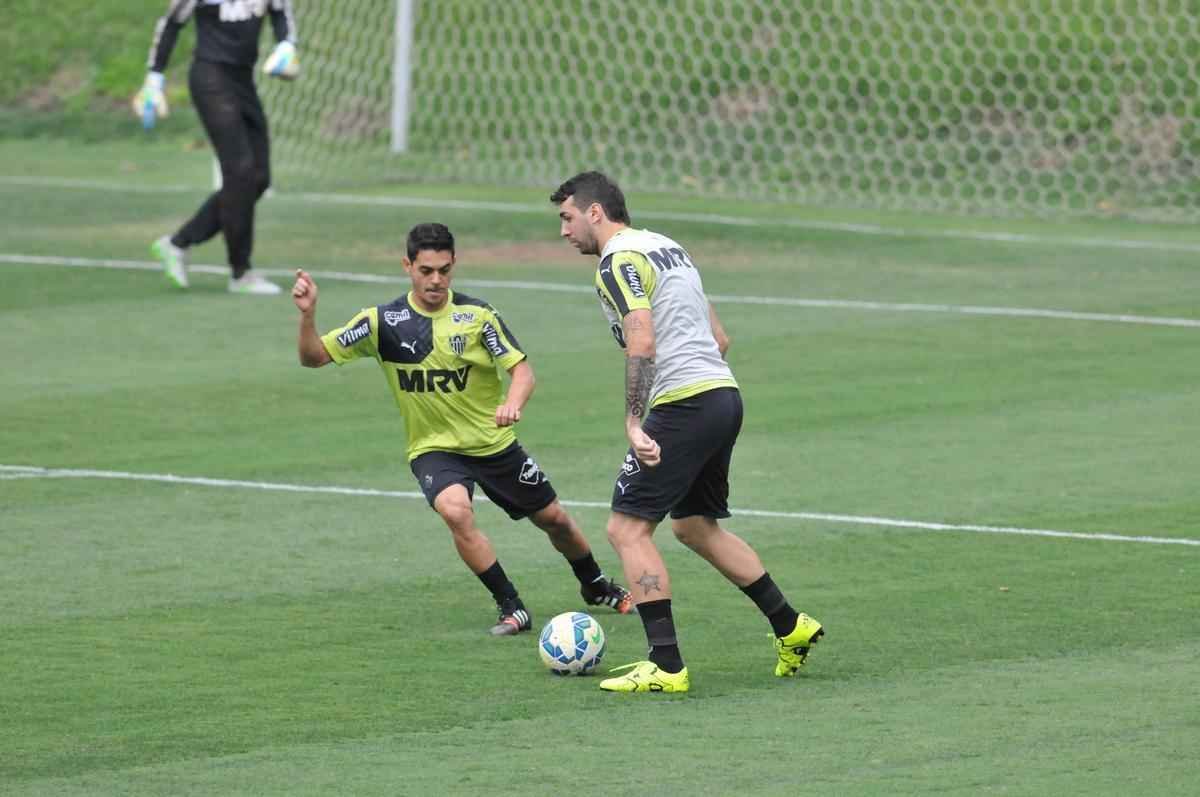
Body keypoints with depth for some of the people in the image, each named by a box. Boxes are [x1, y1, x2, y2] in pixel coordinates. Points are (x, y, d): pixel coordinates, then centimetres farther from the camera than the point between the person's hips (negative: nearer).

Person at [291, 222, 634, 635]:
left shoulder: (477, 314, -11)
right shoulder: (383, 322, -11)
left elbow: (521, 368, -13)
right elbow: (315, 356, -9)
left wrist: (513, 403, -35)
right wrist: (308, 314, -29)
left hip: (493, 442, 1)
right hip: (433, 448, -1)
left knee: (553, 518, 11)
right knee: (455, 510, -32)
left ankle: (595, 586, 43)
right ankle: (511, 608, -18)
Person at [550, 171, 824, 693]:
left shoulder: (618, 260, -9)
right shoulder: (666, 247, 20)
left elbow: (642, 344, -21)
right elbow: (719, 337, 23)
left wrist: (633, 424, -23)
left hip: (684, 405, -10)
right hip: (724, 394, 10)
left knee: (627, 528, -6)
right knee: (695, 527, 23)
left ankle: (666, 666, -10)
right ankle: (791, 629, 26)